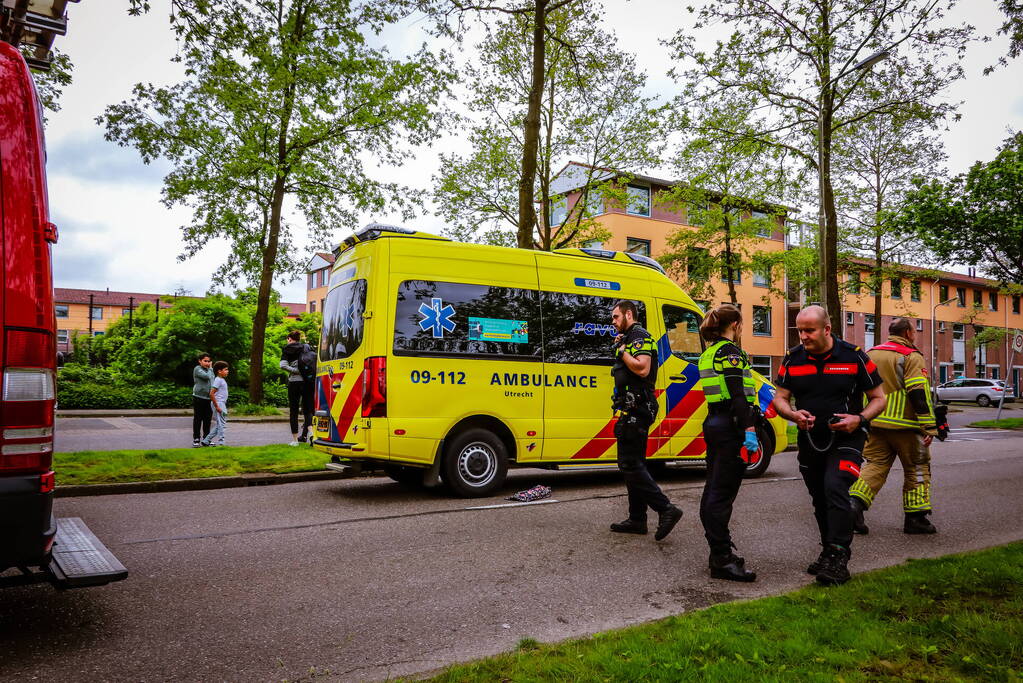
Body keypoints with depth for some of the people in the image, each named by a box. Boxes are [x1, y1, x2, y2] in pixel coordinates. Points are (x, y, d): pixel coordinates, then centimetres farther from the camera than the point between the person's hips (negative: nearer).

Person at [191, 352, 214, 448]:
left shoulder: (209, 370, 15)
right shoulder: (197, 369, -5)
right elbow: (206, 376, -20)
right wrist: (210, 368, -4)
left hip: (209, 398, 6)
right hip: (199, 397, -6)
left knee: (208, 419, 9)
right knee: (198, 419, 2)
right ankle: (196, 439, 8)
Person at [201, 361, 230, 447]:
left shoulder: (222, 380, 16)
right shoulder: (218, 380, -13)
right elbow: (211, 393, -20)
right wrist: (217, 406, -20)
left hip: (222, 404, 10)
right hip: (219, 404, -10)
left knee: (218, 425, 14)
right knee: (222, 425, -7)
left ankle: (206, 441, 21)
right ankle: (221, 443, -4)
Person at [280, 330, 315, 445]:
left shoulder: (287, 349, 2)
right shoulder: (308, 347, 11)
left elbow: (283, 365, -12)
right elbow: (317, 361, 5)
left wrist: (296, 371, -8)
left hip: (294, 381, -3)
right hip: (308, 382, 3)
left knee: (293, 411, 7)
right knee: (308, 409, 10)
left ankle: (295, 439, 8)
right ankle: (308, 433, -13)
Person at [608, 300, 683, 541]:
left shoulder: (639, 336, -9)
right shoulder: (629, 338, 22)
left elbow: (642, 368, -24)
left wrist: (621, 351, -13)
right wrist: (620, 348, 16)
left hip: (636, 410, -11)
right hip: (633, 410, 11)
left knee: (630, 463, -13)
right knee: (633, 463, 12)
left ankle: (666, 509, -11)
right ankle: (637, 519, 17)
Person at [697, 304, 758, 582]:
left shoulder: (708, 354, 17)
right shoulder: (731, 352, -10)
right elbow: (738, 395, -20)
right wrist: (749, 430, -25)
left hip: (713, 423, 10)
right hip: (730, 427, -10)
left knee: (713, 491, 12)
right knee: (723, 493, -8)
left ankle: (719, 551, 22)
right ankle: (722, 559, -4)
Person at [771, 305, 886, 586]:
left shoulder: (854, 356, -8)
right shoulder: (792, 358, -1)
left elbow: (878, 398, -1)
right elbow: (780, 398, 4)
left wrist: (859, 419, -19)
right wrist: (794, 415, -18)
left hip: (846, 439, -4)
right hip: (809, 440, 4)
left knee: (835, 490, -22)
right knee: (820, 500, 14)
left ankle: (839, 559, -15)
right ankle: (829, 552, 32)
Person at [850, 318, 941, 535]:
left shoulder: (870, 355, 14)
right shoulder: (911, 357, -7)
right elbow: (920, 394, -15)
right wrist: (929, 427, -14)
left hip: (875, 425, 5)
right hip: (904, 426, -5)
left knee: (875, 465, 6)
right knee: (917, 469, 9)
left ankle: (856, 502, -14)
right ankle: (915, 518, 12)